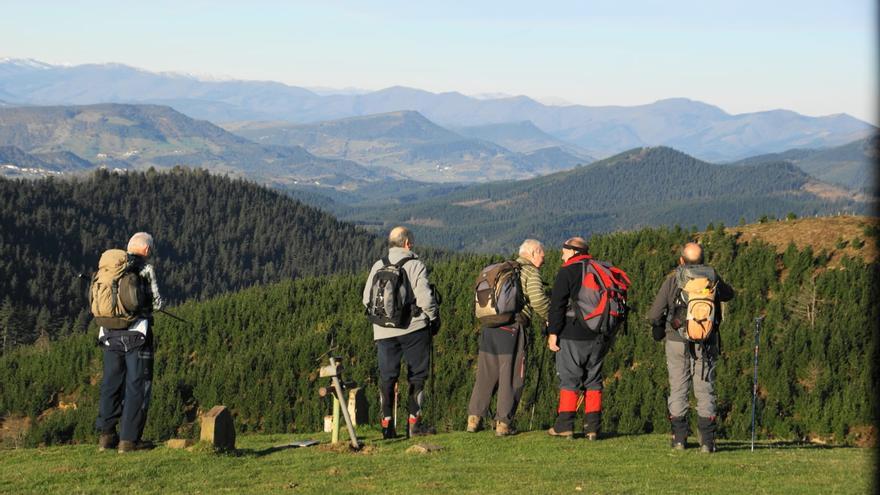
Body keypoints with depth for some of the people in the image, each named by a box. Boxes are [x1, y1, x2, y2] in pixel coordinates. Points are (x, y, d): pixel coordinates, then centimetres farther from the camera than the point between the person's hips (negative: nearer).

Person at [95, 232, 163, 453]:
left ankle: (106, 435, 14)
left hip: (110, 334, 5)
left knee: (111, 384, 15)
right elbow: (156, 303, -5)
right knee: (137, 386, 0)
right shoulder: (145, 269, -6)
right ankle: (129, 439, -3)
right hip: (137, 334, -5)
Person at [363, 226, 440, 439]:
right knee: (417, 375, 6)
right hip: (413, 327, -4)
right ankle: (415, 421, 4)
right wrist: (434, 317, 5)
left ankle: (387, 422, 3)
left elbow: (367, 299, 7)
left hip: (383, 331, 4)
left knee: (387, 376, 8)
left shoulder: (378, 266, 7)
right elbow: (425, 298, -12)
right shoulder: (415, 265, -7)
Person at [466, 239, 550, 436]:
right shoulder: (530, 272, 0)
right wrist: (547, 318, 3)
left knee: (486, 374, 12)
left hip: (489, 326, 6)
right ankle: (503, 423, -1)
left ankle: (474, 418, 10)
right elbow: (537, 299, -15)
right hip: (512, 327, -6)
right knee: (511, 377, 1)